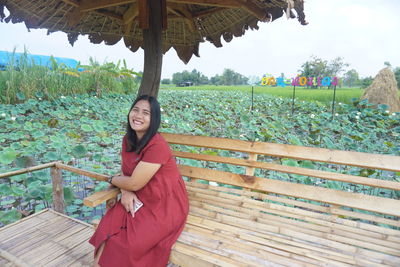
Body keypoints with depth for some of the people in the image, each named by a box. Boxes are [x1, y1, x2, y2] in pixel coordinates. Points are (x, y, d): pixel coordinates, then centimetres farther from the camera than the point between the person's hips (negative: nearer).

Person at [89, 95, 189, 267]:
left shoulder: (157, 146, -25)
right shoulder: (128, 139, 0)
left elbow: (135, 183, -22)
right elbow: (125, 172, 9)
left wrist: (113, 180, -1)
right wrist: (125, 192, -12)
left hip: (165, 207, -6)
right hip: (141, 201, 7)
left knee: (121, 243, -14)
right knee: (106, 231, -11)